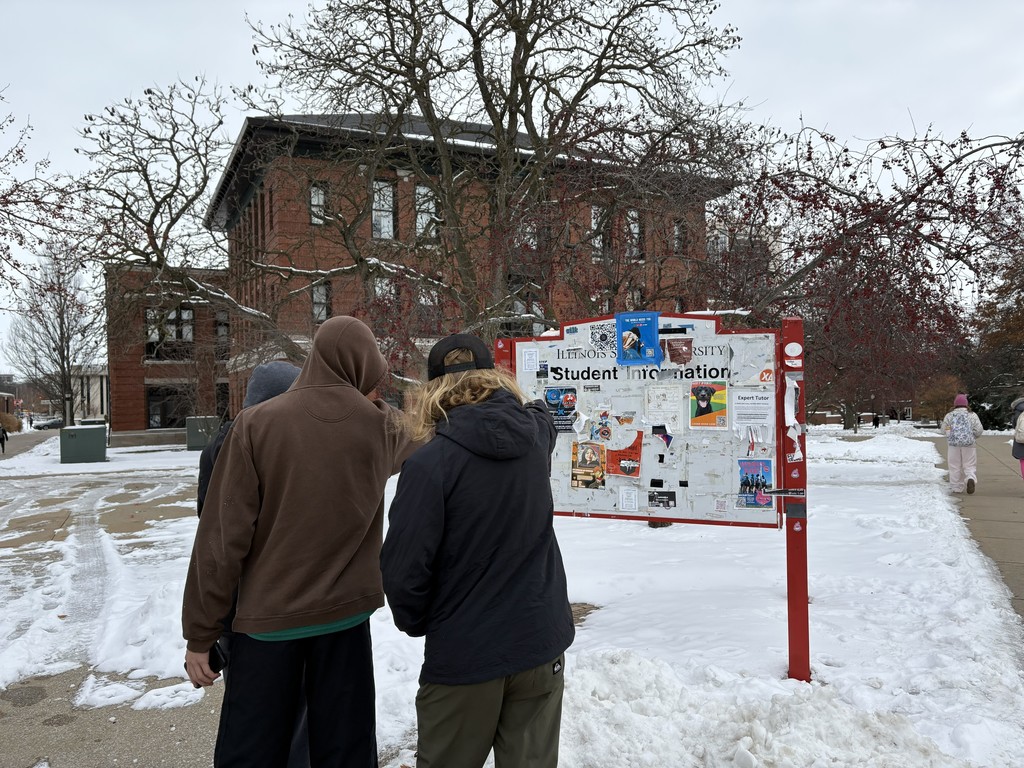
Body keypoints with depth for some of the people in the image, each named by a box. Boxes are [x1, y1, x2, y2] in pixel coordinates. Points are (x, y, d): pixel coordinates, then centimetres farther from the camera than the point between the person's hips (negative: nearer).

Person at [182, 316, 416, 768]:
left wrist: (200, 632, -2)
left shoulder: (256, 424, -10)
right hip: (345, 613, 2)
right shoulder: (380, 427, -5)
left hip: (266, 616, -1)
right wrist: (373, 402, 28)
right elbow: (413, 441, 21)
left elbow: (223, 538, -10)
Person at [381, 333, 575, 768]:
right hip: (540, 640, 5)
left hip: (465, 653, -4)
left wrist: (415, 623, 2)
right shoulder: (537, 435, -4)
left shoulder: (430, 463, -20)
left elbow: (402, 568, -17)